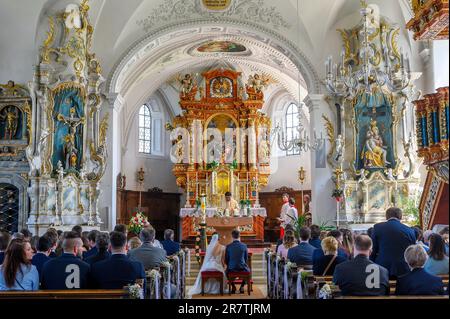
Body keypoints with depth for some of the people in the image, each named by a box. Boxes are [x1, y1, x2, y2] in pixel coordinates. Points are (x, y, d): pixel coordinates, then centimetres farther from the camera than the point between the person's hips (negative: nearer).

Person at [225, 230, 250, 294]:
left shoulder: (228, 247, -8)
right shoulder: (244, 246, -6)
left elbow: (226, 260, 1)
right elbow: (246, 259, 5)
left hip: (231, 268, 0)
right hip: (242, 268, 0)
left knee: (227, 271, 35)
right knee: (248, 270, 34)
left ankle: (233, 286, 26)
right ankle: (242, 286, 25)